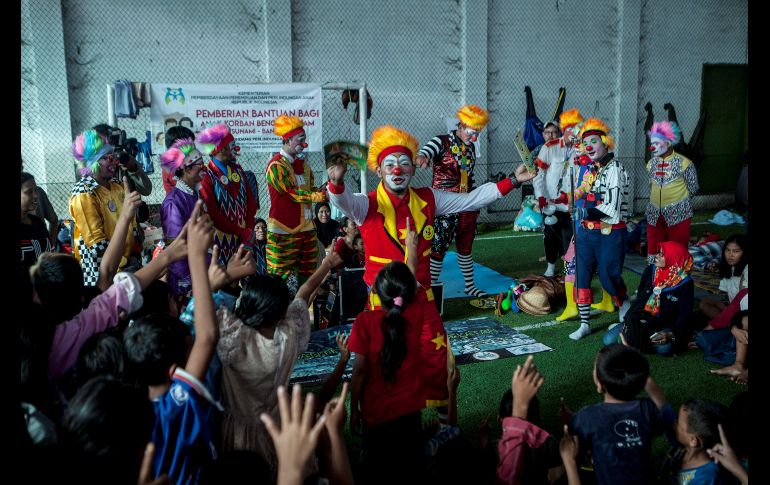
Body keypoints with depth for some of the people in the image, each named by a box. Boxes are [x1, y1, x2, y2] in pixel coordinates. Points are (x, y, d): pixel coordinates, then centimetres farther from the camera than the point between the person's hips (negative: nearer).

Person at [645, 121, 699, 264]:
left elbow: (693, 188, -1)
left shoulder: (683, 163, -9)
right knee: (653, 252, 9)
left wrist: (676, 200, 6)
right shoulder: (651, 163, 6)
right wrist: (659, 200, 11)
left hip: (678, 214, -5)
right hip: (654, 214, 5)